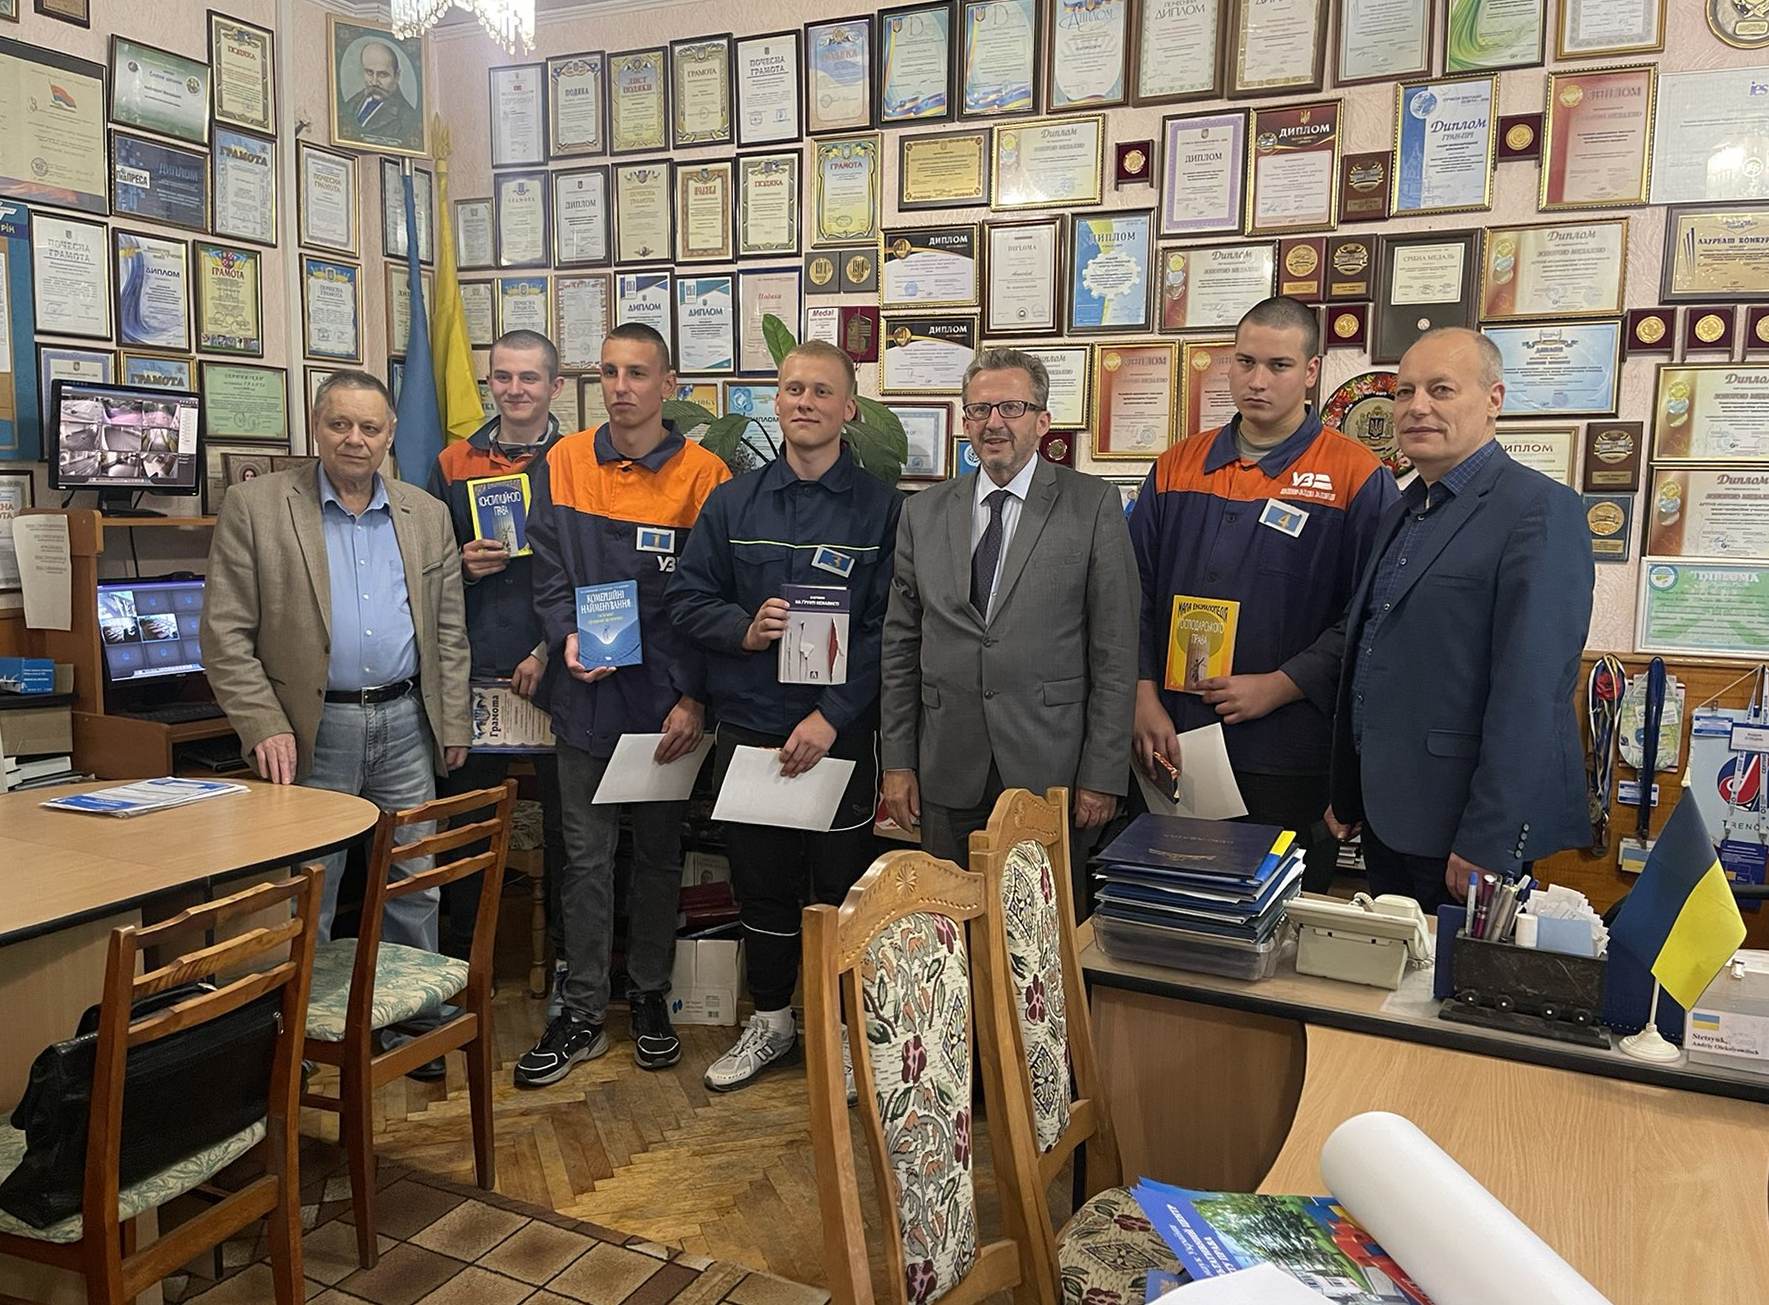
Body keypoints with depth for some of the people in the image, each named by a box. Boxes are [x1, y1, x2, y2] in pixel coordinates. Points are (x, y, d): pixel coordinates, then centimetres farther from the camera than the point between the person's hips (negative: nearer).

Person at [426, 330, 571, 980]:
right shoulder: (454, 463, 11)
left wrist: (552, 651, -10)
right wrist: (463, 565, -5)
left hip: (553, 674, -2)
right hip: (474, 675, 3)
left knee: (564, 822, 6)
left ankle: (567, 960, 20)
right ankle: (460, 958, 25)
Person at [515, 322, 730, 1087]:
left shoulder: (703, 474, -4)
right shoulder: (566, 463, 4)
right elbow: (548, 572, 5)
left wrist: (695, 699, -10)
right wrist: (567, 637, -14)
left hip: (667, 700, -1)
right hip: (587, 696, 2)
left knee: (659, 853, 13)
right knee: (587, 858, 8)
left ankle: (649, 997, 30)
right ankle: (582, 1013, 20)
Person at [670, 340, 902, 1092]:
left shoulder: (881, 508, -3)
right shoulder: (732, 503, 8)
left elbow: (888, 628, -9)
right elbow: (686, 599, 8)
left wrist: (831, 717, -17)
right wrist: (744, 629, -13)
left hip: (841, 733, -3)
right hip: (748, 729, 3)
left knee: (843, 887, 6)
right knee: (761, 883, 14)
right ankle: (770, 1022, 33)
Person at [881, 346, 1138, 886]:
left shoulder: (1093, 506, -1)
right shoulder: (924, 513, 9)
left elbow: (1115, 650, -4)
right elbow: (900, 645, 9)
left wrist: (1103, 775, -7)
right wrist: (897, 762, 5)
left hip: (1051, 770, -2)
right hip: (949, 775, 3)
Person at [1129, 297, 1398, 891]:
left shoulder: (1358, 478, -3)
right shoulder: (1177, 467, 9)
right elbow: (1139, 596, 8)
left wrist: (1277, 687, -15)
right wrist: (1145, 701, -2)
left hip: (1289, 759, -3)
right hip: (1172, 751, 4)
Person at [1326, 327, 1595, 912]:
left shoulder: (1539, 508, -12)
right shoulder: (1403, 512, 14)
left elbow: (1530, 690, -19)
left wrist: (1486, 842, -22)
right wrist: (1346, 795, 16)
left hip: (1463, 825, -7)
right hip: (1387, 816, 8)